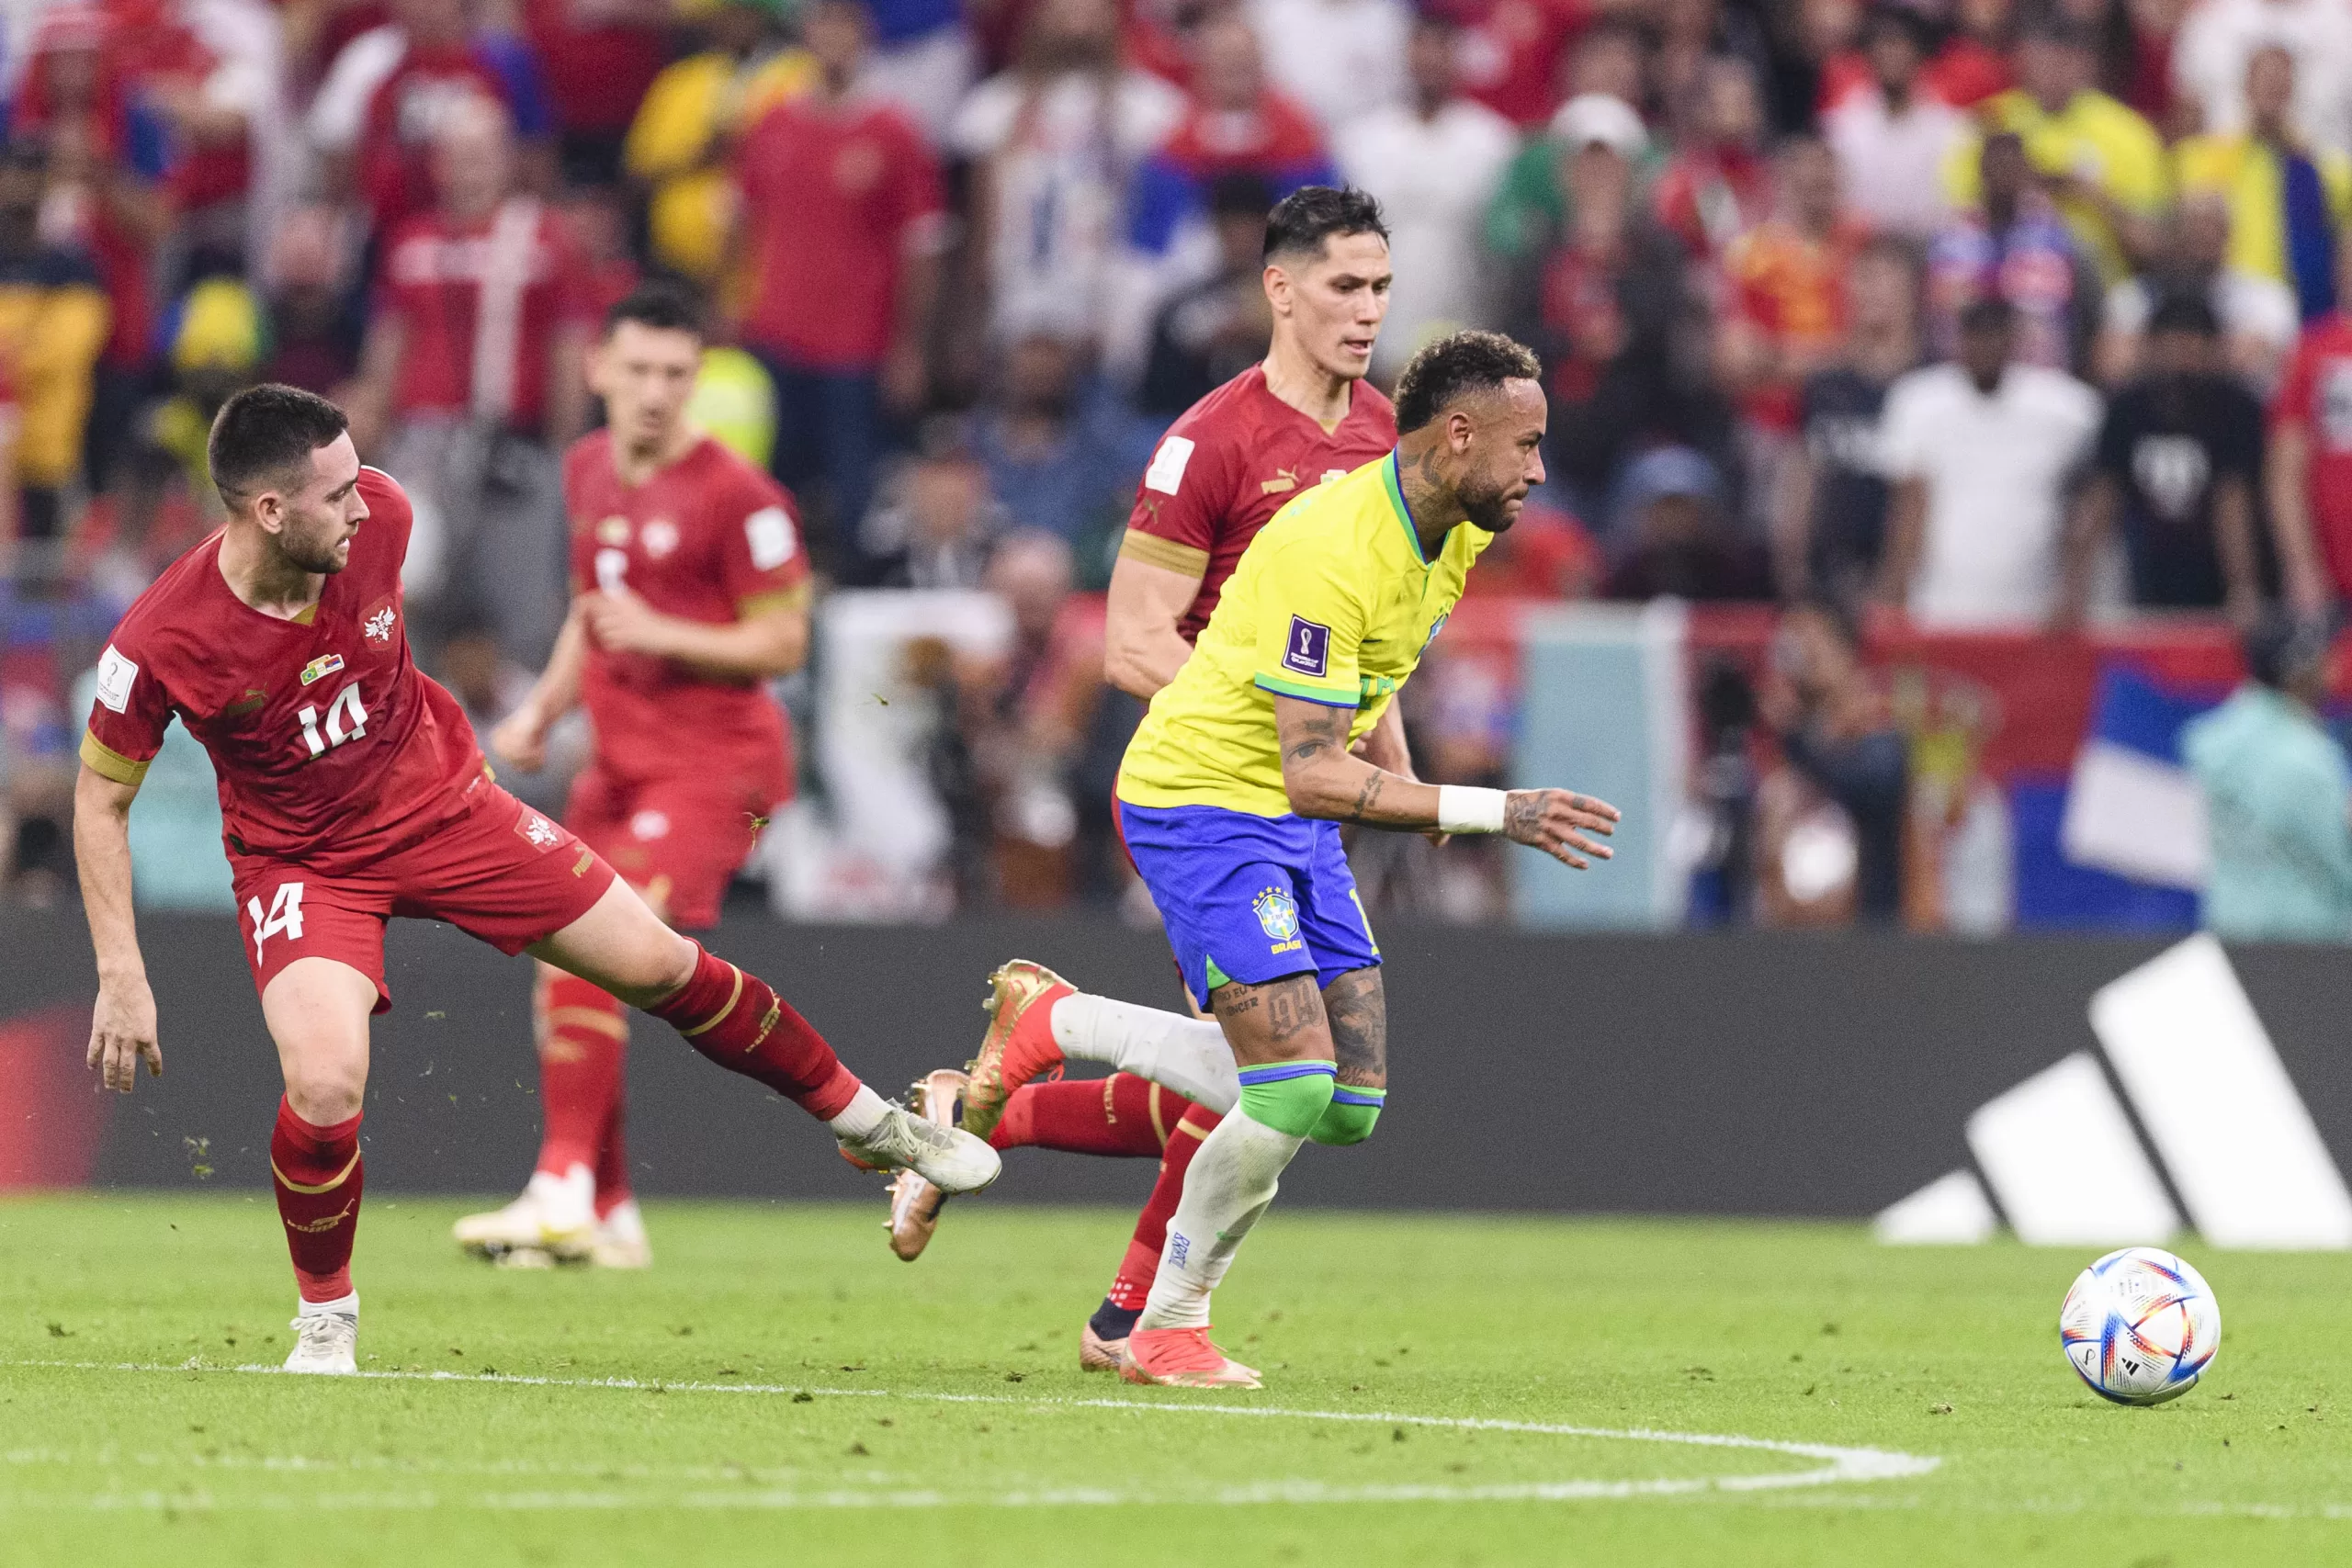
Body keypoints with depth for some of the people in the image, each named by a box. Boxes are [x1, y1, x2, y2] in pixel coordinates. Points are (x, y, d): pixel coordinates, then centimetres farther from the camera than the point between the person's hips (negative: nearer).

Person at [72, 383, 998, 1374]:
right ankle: (325, 1318, 3)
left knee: (661, 965, 5)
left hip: (441, 800, 4)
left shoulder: (377, 515, -18)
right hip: (300, 862, -4)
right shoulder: (159, 645, -28)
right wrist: (121, 976, -16)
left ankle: (868, 1124, 27)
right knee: (325, 1089, -26)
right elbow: (101, 796, -13)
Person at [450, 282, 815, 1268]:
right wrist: (543, 710, 14)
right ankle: (609, 1218, 18)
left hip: (713, 761, -8)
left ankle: (564, 1188, -24)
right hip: (620, 759, 8)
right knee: (562, 967, 7)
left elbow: (782, 645, -12)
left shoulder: (734, 495, -12)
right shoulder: (589, 471, 12)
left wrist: (661, 634, -22)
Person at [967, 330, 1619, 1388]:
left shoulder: (1459, 535, 1)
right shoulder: (1330, 551, -28)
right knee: (1298, 1088, -19)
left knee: (1351, 1103, 3)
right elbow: (1313, 774, -31)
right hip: (1200, 799, -9)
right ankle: (1166, 1331, 1)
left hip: (1296, 822, 9)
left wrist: (1407, 794, 14)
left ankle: (1055, 1028, 20)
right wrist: (1495, 813, -34)